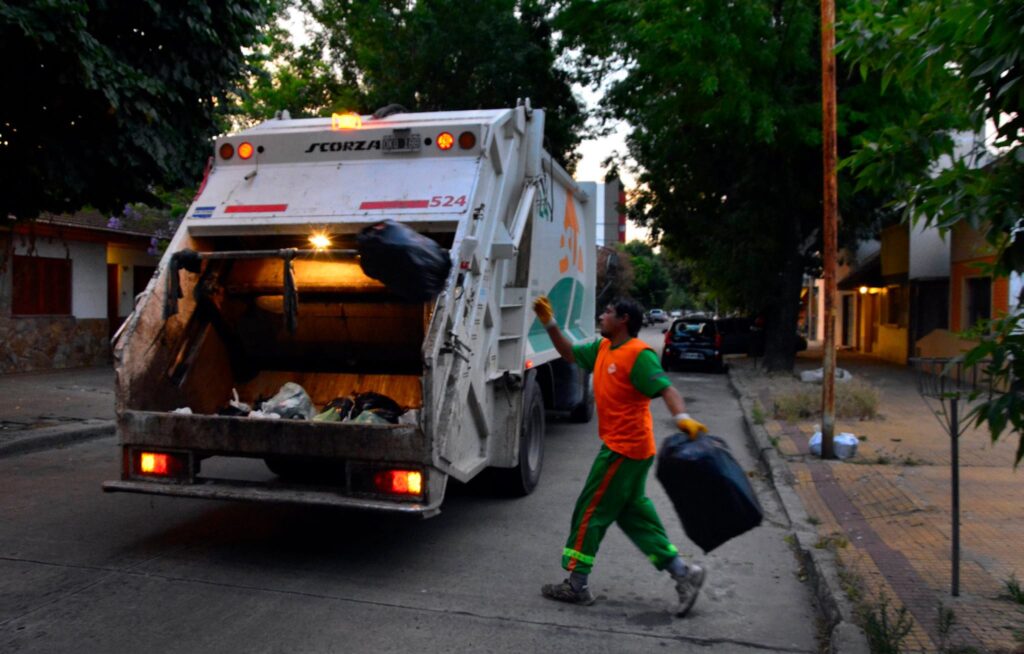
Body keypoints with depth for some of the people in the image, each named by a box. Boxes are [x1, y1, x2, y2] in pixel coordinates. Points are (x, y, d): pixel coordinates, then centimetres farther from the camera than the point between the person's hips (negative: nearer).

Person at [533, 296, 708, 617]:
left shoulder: (639, 354, -16)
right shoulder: (603, 348, 11)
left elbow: (666, 388, -25)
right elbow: (570, 354, 23)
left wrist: (683, 418, -42)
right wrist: (549, 323, 13)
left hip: (624, 449, -9)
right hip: (621, 446, 9)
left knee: (590, 512, 0)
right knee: (633, 514, 15)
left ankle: (576, 585, 13)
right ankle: (682, 572, 19)